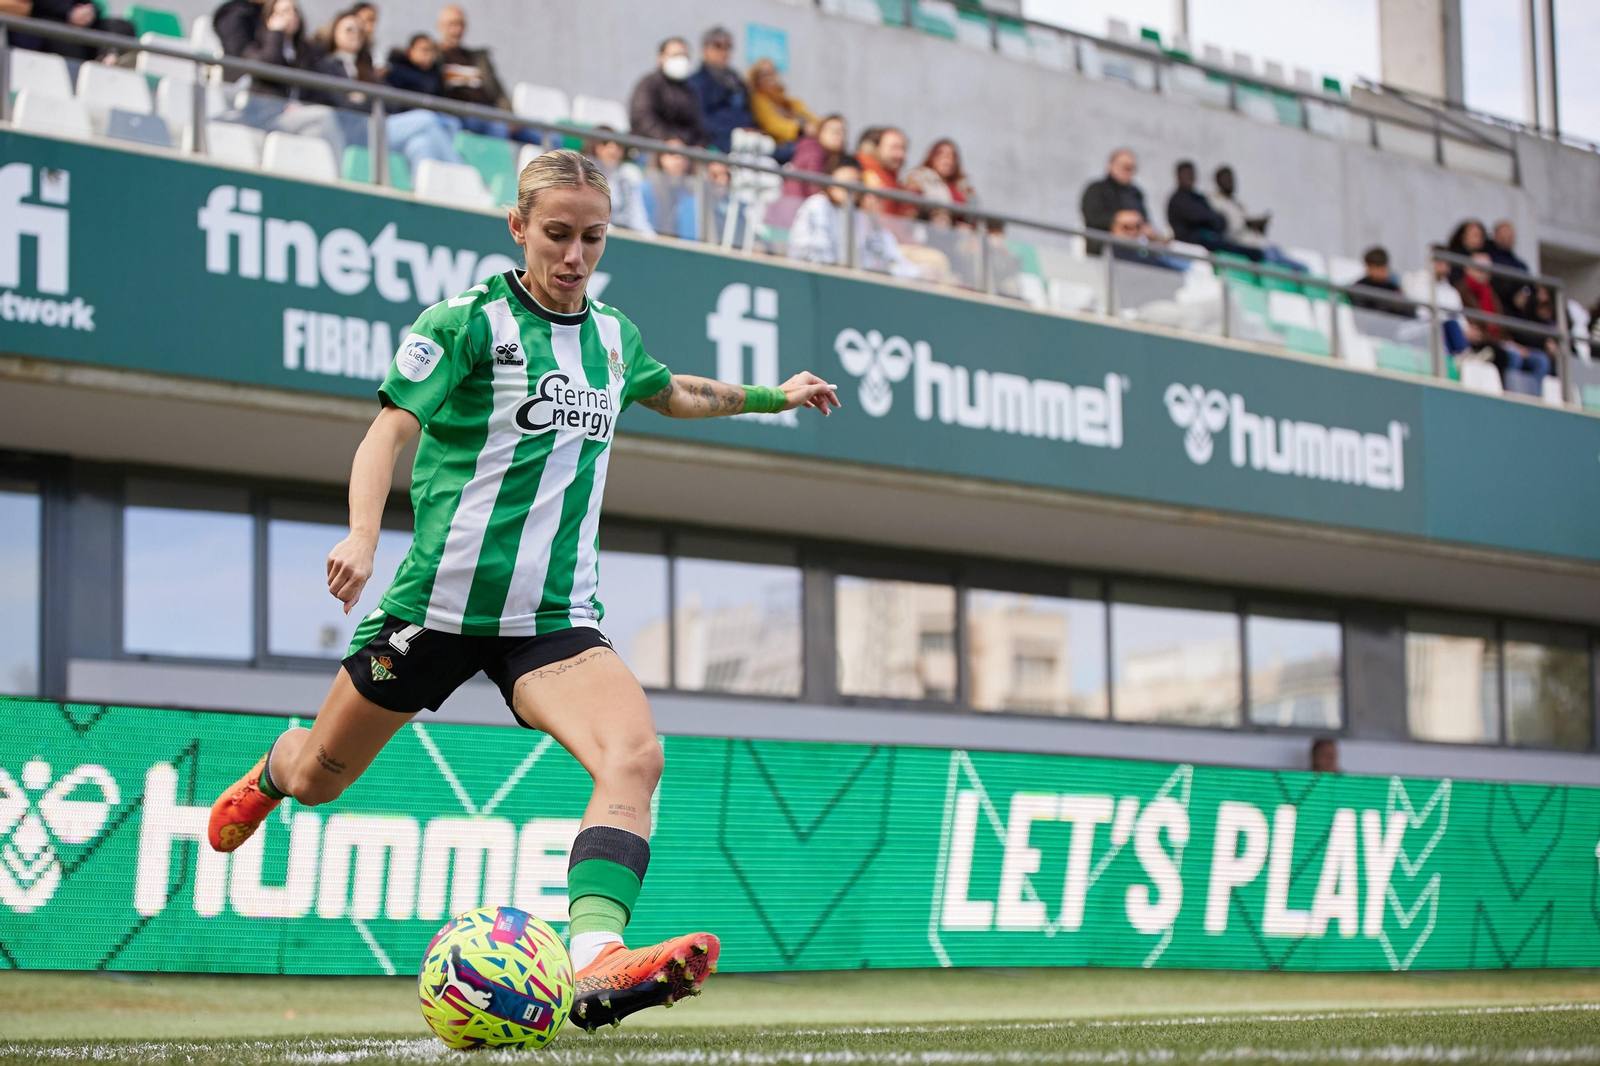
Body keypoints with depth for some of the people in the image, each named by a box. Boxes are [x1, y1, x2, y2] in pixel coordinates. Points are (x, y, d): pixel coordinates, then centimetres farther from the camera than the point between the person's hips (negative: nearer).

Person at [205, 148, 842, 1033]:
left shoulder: (614, 337, 11)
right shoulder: (469, 319, -7)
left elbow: (675, 395, 34)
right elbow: (394, 428, -17)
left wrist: (773, 395, 37)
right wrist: (362, 534, -33)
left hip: (555, 616, 3)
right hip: (439, 603, -3)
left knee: (635, 755, -27)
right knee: (318, 780, 13)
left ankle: (597, 963, -41)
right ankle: (272, 772, 52)